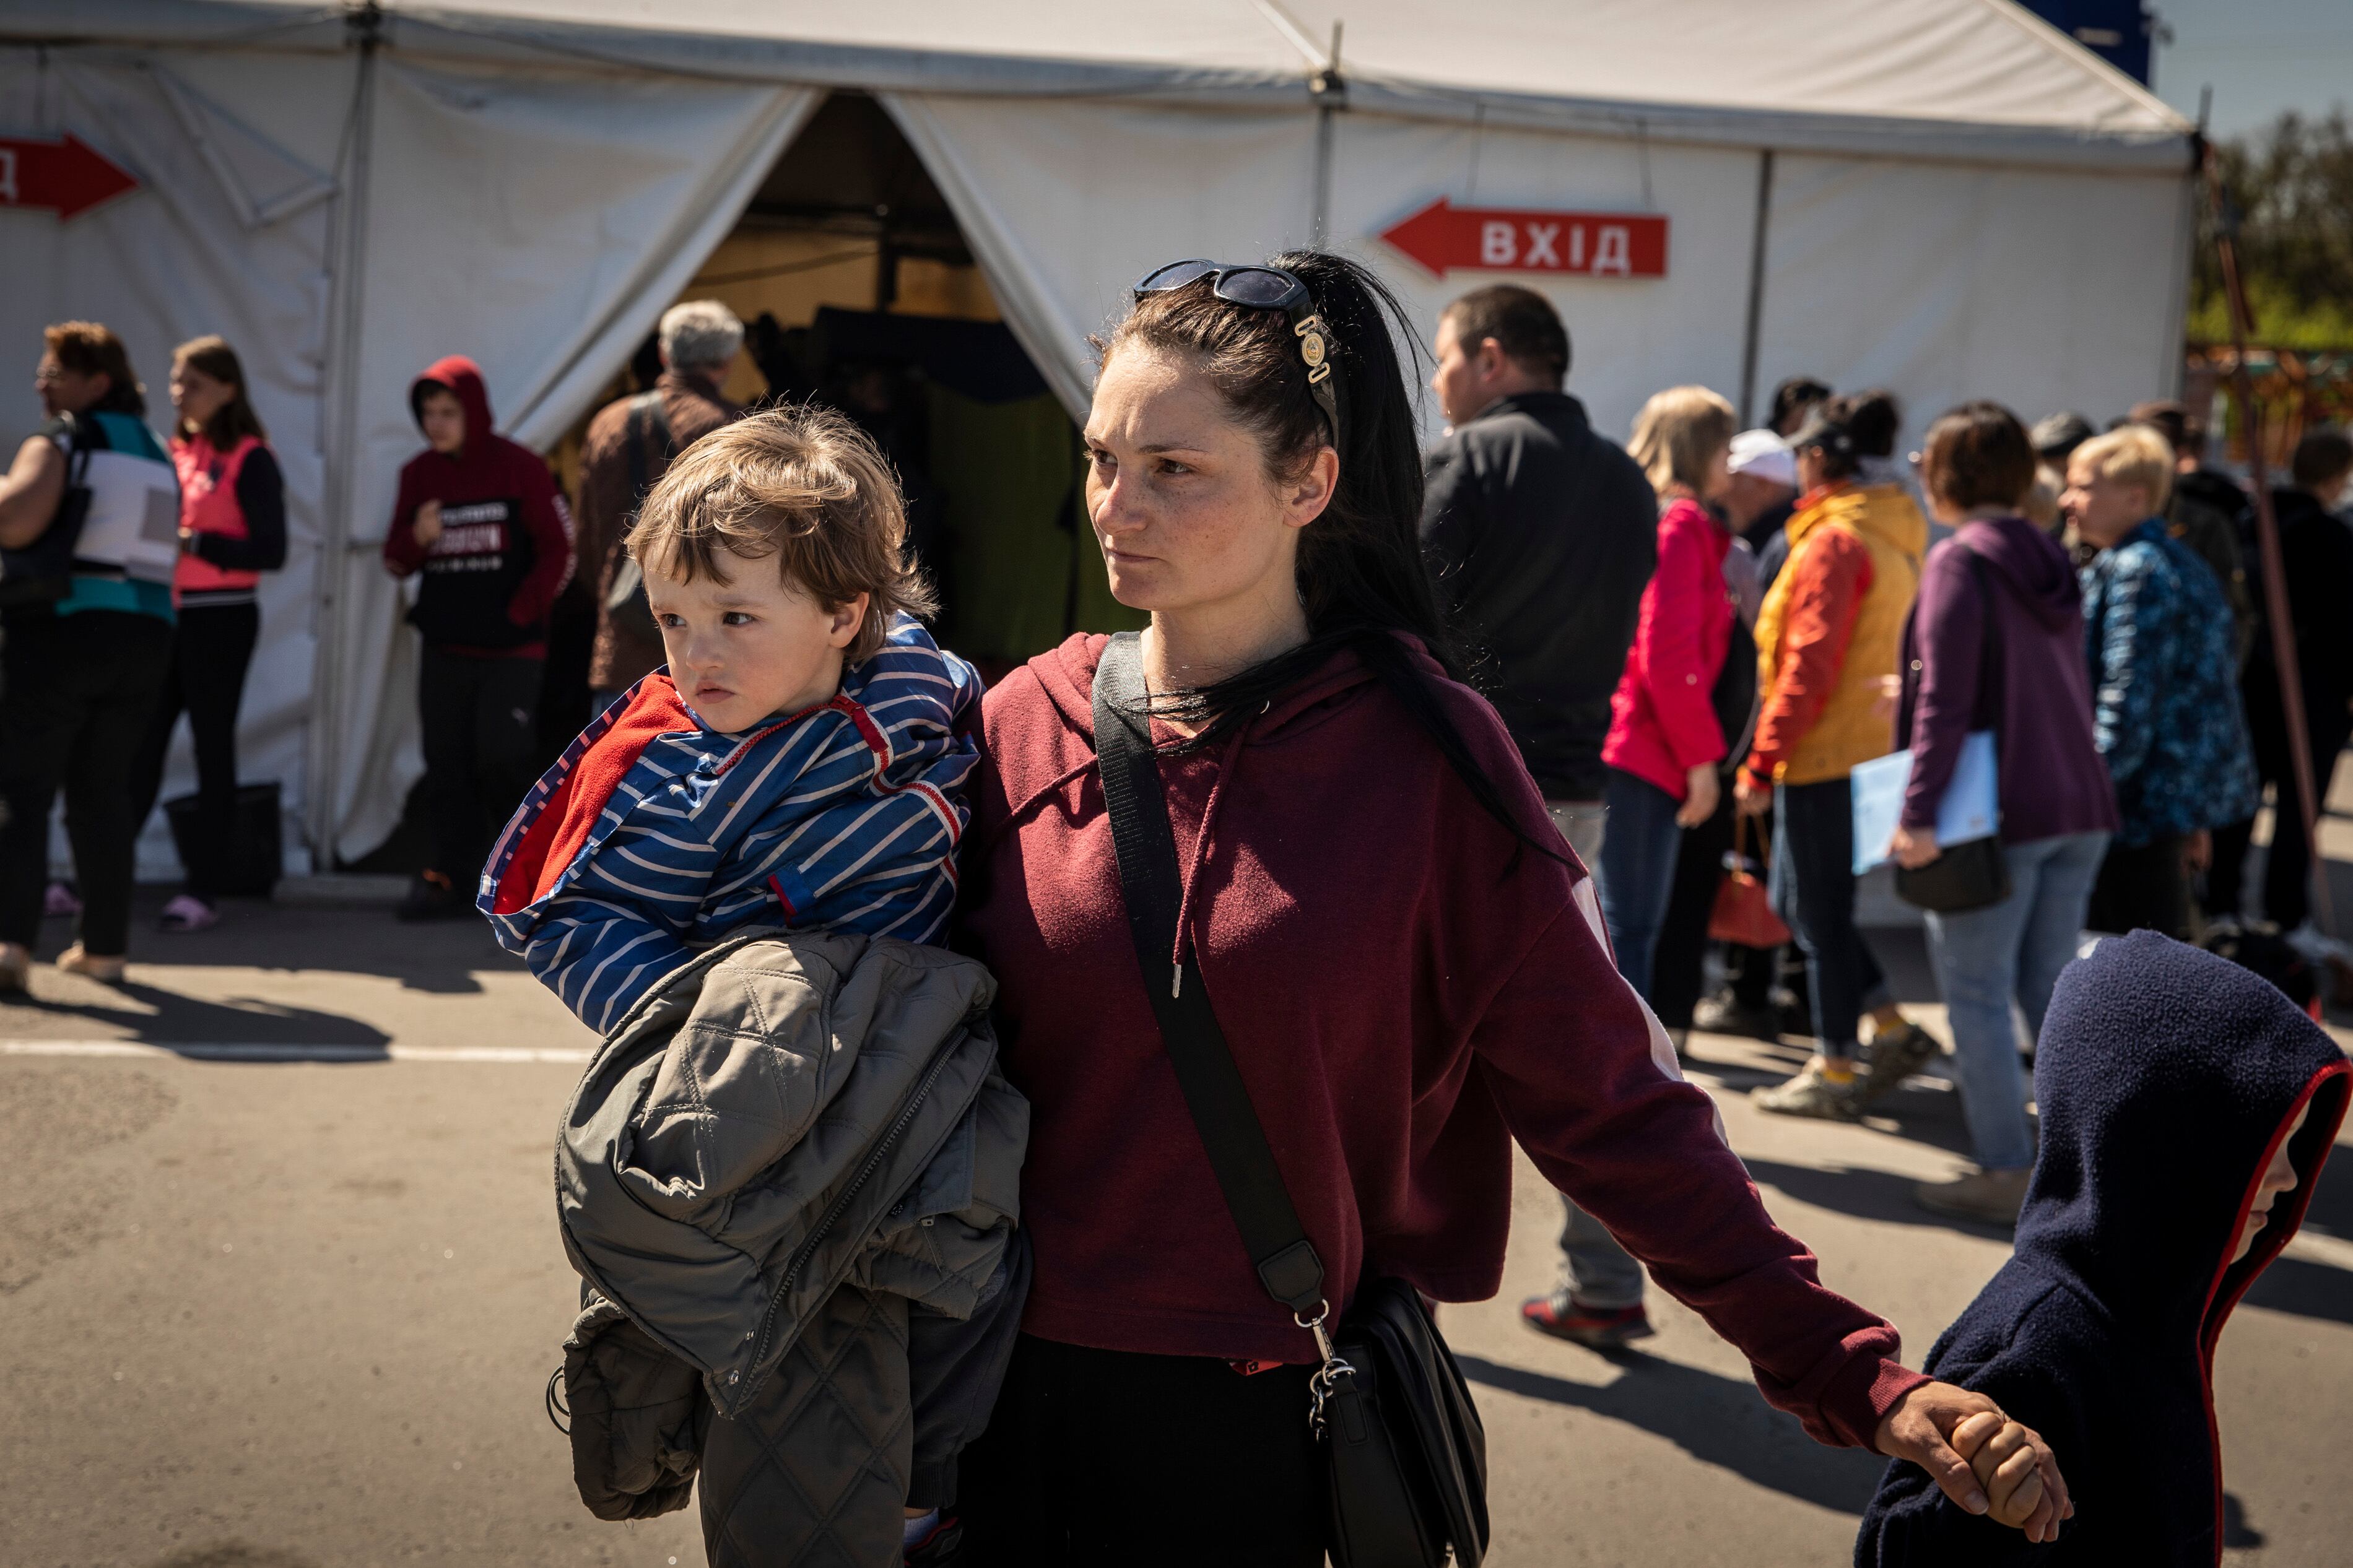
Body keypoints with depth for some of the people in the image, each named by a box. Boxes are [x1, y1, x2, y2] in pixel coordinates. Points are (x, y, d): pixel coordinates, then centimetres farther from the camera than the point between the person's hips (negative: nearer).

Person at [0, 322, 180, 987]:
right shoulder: (156, 455, 16)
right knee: (103, 794, 12)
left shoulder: (58, 444, -5)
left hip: (62, 630, -6)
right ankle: (104, 945, 11)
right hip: (147, 634, 6)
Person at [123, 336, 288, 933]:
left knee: (212, 749, 0)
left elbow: (270, 551, -12)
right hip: (163, 614, 6)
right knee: (140, 745, 6)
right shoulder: (174, 453, 12)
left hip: (220, 618, -6)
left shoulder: (250, 460, -6)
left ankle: (204, 889, 5)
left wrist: (192, 541, -19)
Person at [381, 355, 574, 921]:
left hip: (511, 646, -4)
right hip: (444, 646, 4)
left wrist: (523, 613, -8)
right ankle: (450, 870, 11)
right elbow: (396, 561, 12)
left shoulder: (518, 468, -5)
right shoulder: (418, 474, 8)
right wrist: (416, 539, -11)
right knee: (447, 762, 4)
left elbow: (556, 549, -1)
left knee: (502, 756, -11)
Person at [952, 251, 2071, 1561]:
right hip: (1022, 1403, 2)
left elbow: (1614, 1102, -9)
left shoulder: (1429, 759, -9)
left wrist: (1856, 1376, -16)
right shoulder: (1024, 726, -2)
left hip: (1270, 1424, -2)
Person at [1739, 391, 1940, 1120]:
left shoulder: (1834, 540, -15)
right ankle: (1893, 1028, 19)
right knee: (1803, 899, 19)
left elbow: (1809, 664, -19)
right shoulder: (1898, 534, 12)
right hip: (1869, 748, 9)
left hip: (1823, 756, -9)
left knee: (1817, 910, 1)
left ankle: (1835, 1071, 10)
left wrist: (1761, 762, -15)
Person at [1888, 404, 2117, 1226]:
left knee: (1976, 995, 1)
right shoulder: (2049, 558, 12)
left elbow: (1945, 699, -18)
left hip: (1999, 811, -8)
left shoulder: (1960, 559, -11)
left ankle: (2006, 1172, 1)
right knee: (2050, 989, 14)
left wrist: (1920, 811, -21)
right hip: (2078, 805, 8)